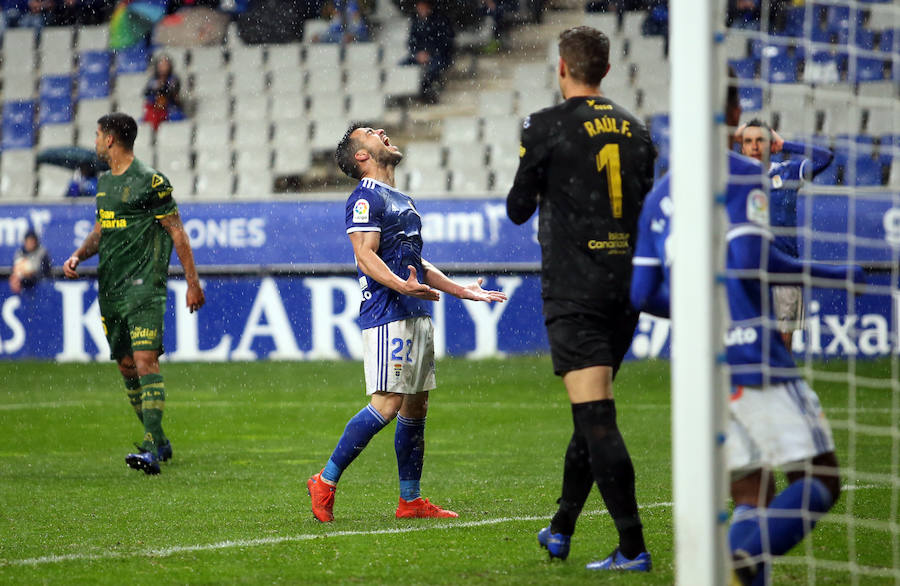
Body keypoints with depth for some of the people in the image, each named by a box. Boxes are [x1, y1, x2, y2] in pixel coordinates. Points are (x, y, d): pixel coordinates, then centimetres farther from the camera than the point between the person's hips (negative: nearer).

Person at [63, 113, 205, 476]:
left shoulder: (150, 181, -8)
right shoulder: (104, 183, 16)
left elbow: (177, 233, -6)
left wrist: (193, 283, -8)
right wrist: (78, 256, 8)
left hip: (143, 285, -8)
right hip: (109, 289, 8)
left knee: (145, 361, -18)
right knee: (126, 366, 9)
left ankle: (151, 449, -25)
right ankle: (159, 442, 21)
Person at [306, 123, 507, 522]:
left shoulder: (401, 200, 22)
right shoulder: (365, 197, -7)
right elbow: (366, 256, -17)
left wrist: (460, 290, 31)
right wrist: (402, 286, -33)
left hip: (418, 314, 9)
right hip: (387, 314, -9)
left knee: (416, 407, 8)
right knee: (387, 405, -15)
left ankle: (410, 500, 13)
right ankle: (326, 482, -8)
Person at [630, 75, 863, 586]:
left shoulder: (660, 194, 15)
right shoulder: (745, 176, -4)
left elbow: (643, 294, 14)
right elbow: (750, 259, -19)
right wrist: (830, 274, -8)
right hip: (753, 355, -7)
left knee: (754, 498, 11)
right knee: (820, 480, -3)